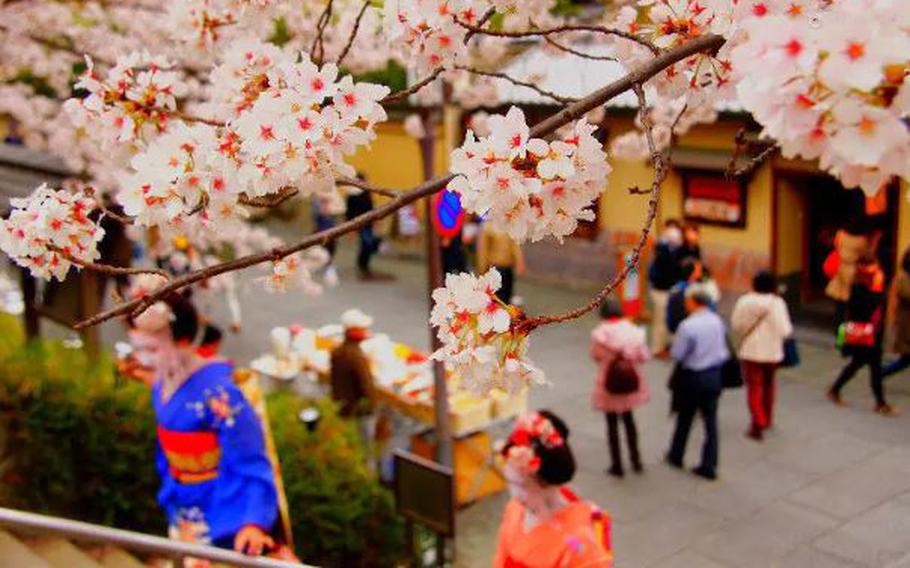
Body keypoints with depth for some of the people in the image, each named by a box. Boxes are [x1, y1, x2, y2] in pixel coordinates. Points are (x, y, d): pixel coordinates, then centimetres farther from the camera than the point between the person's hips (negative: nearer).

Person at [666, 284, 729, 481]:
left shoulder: (687, 326, -20)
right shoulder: (718, 322, -1)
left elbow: (677, 355, -14)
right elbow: (724, 350, 10)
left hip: (692, 377, -5)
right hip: (715, 376, 5)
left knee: (684, 419, 13)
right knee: (710, 421, 8)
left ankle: (676, 456, 31)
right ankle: (709, 466, 11)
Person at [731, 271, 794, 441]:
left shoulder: (745, 301, -11)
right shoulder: (777, 303, -13)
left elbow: (735, 325, -3)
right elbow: (785, 330, -14)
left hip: (750, 351, -1)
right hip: (772, 352, 1)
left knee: (754, 387, 3)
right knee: (768, 385, 21)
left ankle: (758, 424, -7)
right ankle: (767, 420, 34)